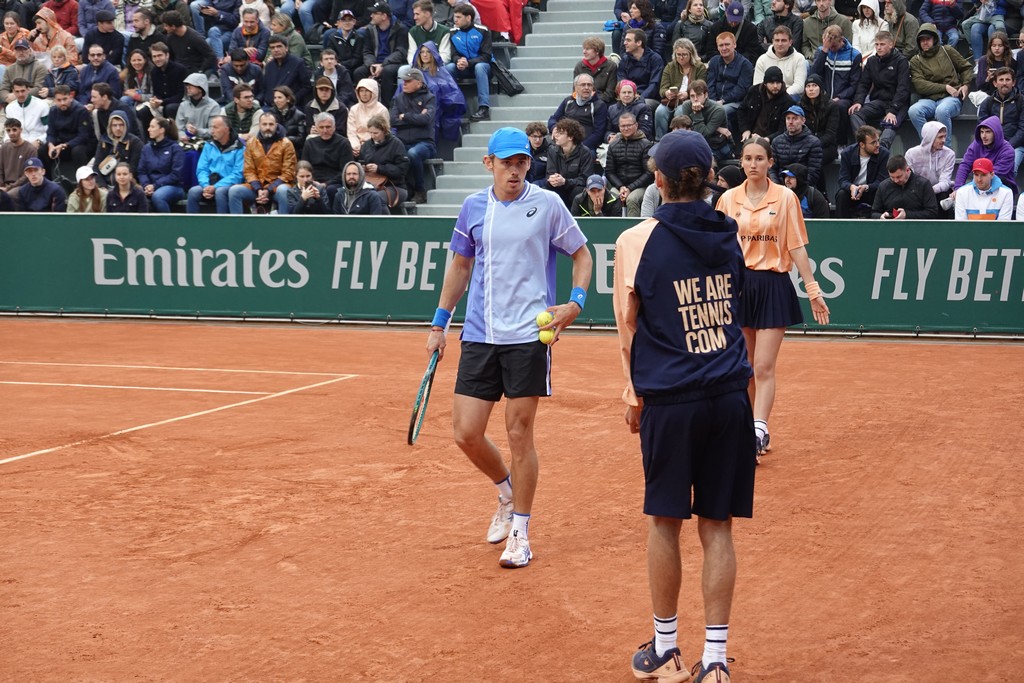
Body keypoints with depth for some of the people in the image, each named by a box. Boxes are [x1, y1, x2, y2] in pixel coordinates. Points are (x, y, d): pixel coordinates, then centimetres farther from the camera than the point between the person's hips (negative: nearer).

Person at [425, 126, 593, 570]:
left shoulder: (547, 205, -2)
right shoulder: (473, 207, 8)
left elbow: (581, 255, 7)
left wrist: (576, 303, -9)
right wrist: (440, 323, 17)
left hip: (528, 337, -4)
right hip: (479, 336, 4)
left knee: (519, 435, -1)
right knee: (466, 434, 1)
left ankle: (520, 533, 12)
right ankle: (507, 493, 30)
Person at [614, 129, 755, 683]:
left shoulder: (636, 241, -5)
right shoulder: (729, 235, 7)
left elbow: (627, 327, 2)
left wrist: (634, 393, 13)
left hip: (671, 400, -3)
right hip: (731, 396, 3)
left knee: (665, 523, 9)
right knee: (716, 527, 6)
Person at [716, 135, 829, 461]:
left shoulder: (786, 197, -2)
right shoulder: (729, 199, 5)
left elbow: (797, 247, 0)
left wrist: (813, 290, -4)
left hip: (773, 285, -3)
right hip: (738, 284, 3)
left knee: (764, 369, -10)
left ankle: (758, 431, -15)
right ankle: (757, 431, 17)